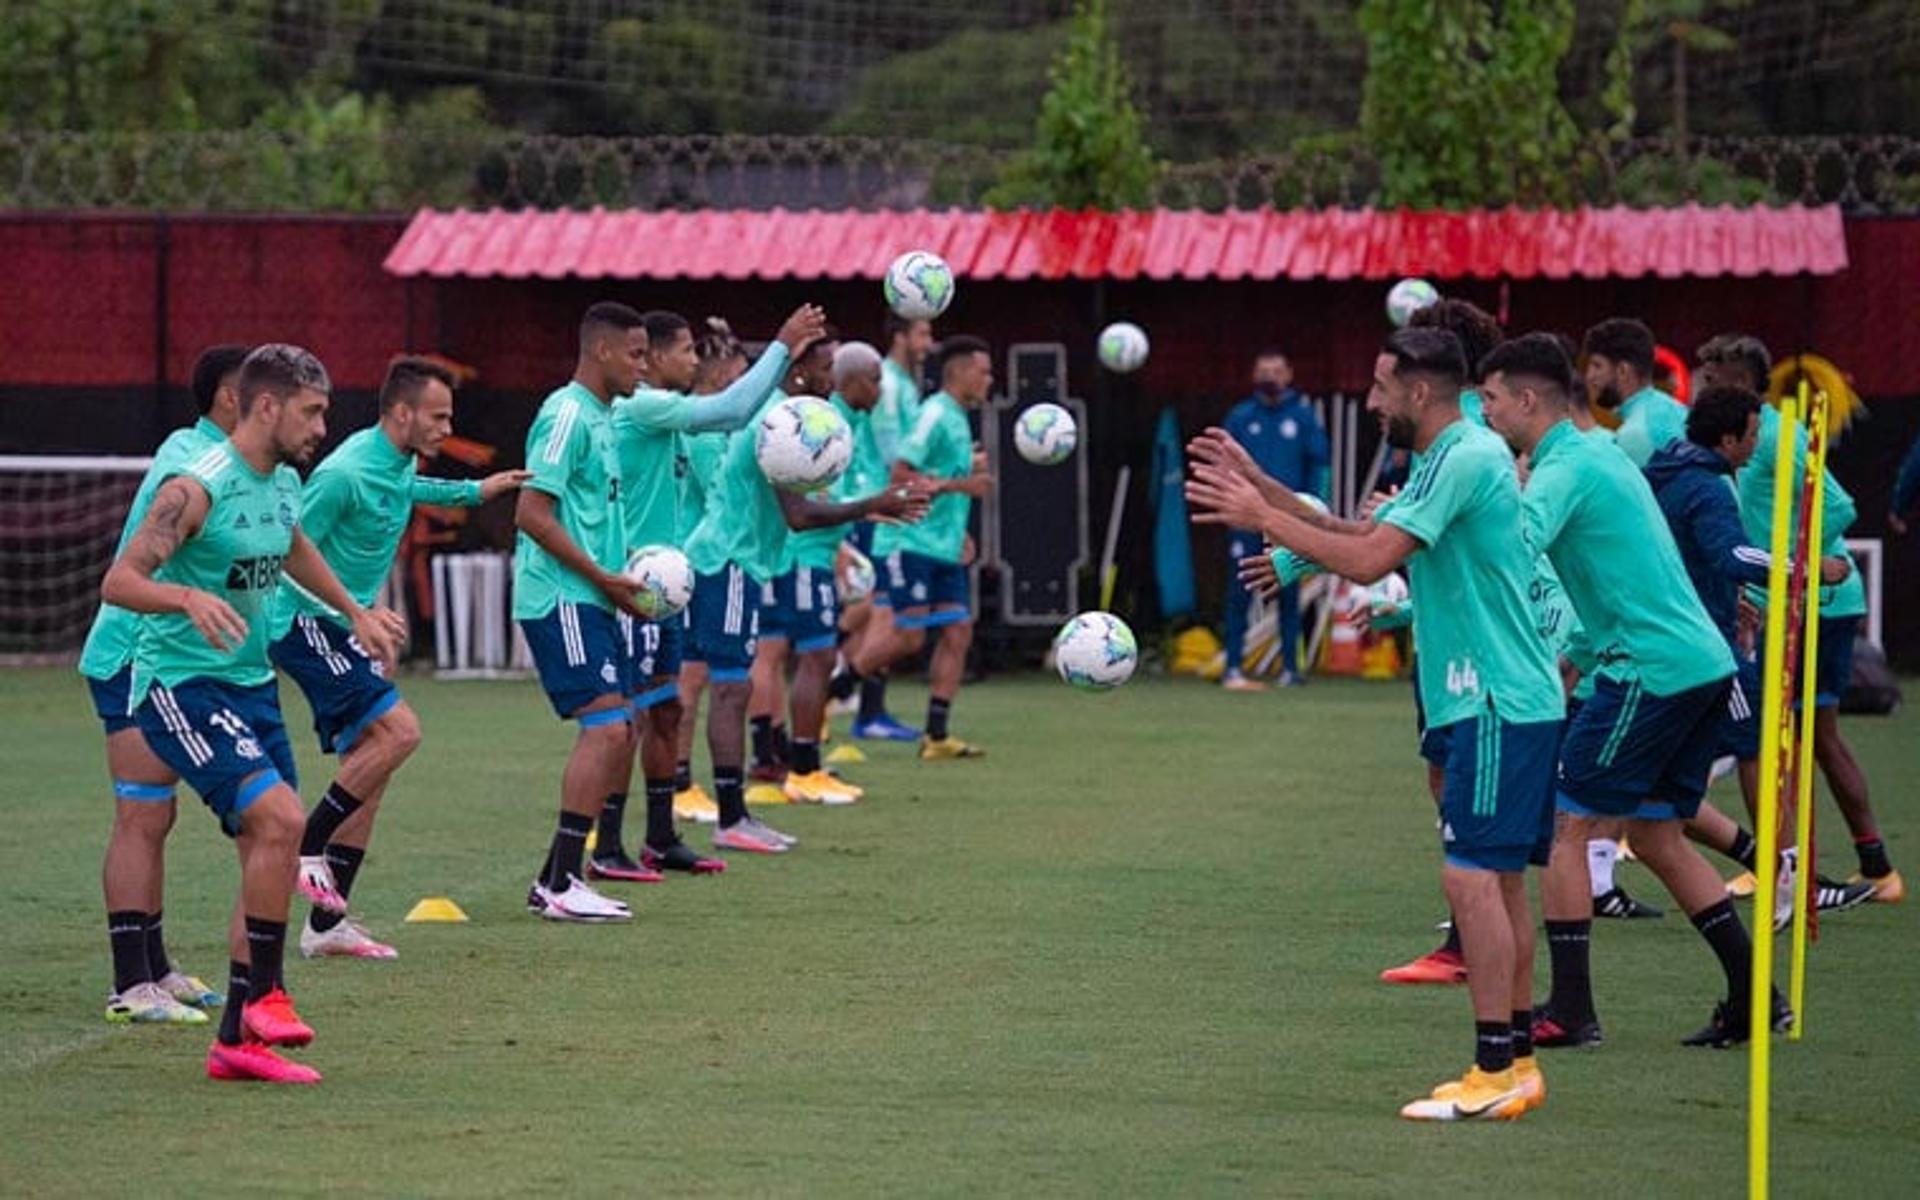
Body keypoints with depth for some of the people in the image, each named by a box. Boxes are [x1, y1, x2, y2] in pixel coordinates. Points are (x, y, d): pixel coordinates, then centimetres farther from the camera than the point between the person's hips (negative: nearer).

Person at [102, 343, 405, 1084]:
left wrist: (356, 613, 40)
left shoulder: (286, 485, 8)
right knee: (281, 818, -24)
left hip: (251, 684, 9)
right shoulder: (197, 488, -18)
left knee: (269, 854, 6)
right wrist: (189, 597, -39)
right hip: (180, 684, -9)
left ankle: (237, 1040, 13)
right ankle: (263, 995, -10)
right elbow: (117, 582, -22)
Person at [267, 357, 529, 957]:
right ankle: (306, 848, -9)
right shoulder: (347, 473, -22)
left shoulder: (397, 464, 7)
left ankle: (326, 924, 9)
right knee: (399, 729, -21)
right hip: (307, 625, -10)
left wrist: (474, 491, 35)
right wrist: (347, 611, -24)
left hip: (341, 628, 10)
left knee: (370, 764, 6)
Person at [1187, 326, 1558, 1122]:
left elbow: (1367, 561, -20)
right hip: (1502, 699, 10)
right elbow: (1359, 537, 18)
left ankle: (1496, 1072, -11)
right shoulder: (1449, 461, 16)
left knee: (1473, 876, -11)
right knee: (1498, 879, 12)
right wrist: (1259, 487, 14)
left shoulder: (1468, 459, -16)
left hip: (1497, 704, -10)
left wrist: (1262, 518, -12)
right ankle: (1516, 1063, 16)